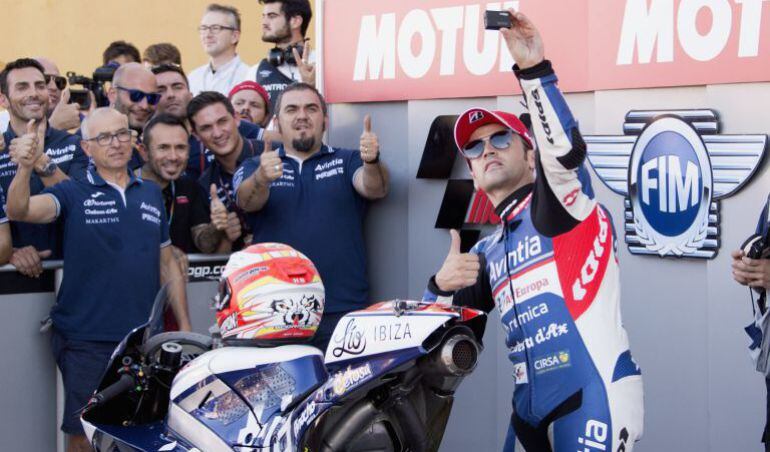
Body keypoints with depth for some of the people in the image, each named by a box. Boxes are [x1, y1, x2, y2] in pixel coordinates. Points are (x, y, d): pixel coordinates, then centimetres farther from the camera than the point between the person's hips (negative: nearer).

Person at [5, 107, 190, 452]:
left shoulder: (151, 194, 11)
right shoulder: (73, 194, -2)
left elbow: (167, 264, 15)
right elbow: (18, 211, -20)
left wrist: (185, 328, 12)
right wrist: (25, 168, -39)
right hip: (86, 342, -4)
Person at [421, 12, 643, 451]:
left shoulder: (560, 203, 2)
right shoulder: (486, 252, 20)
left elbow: (565, 149, -20)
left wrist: (534, 68, -27)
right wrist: (441, 285, 0)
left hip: (595, 394, -7)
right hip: (530, 405, 7)